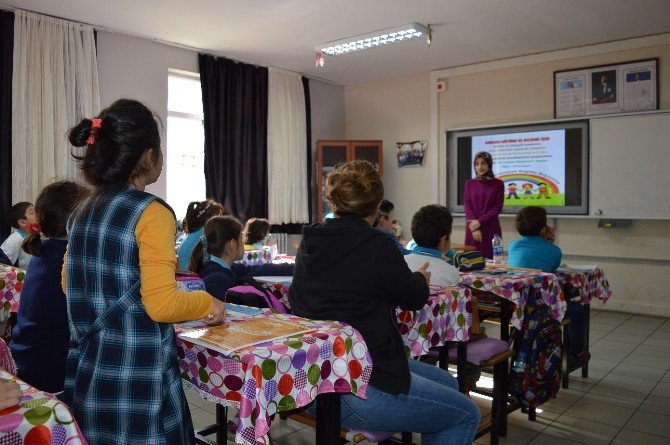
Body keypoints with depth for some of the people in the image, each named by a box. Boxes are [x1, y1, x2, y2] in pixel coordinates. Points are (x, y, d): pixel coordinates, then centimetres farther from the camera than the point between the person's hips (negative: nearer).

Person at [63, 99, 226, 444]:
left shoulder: (82, 212, 5)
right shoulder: (152, 213, -18)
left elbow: (70, 285, 16)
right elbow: (161, 305, -22)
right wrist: (208, 302, -5)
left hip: (85, 370, 8)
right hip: (136, 375, -7)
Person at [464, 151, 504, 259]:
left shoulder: (498, 184, 3)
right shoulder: (469, 183, 9)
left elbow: (497, 208, -3)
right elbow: (467, 206, 2)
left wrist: (479, 222, -14)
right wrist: (475, 229, -11)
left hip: (491, 229, -2)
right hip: (472, 228, 2)